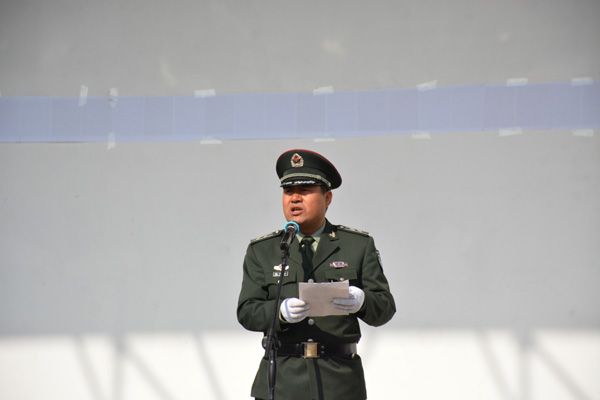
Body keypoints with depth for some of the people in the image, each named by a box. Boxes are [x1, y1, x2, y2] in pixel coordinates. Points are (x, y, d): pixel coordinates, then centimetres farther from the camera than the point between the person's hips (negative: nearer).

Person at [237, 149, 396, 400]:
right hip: (282, 380, 0)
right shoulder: (261, 251, 12)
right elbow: (247, 313, 3)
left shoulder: (359, 245, 11)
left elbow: (384, 308, 6)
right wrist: (281, 312, -19)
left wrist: (361, 302, -18)